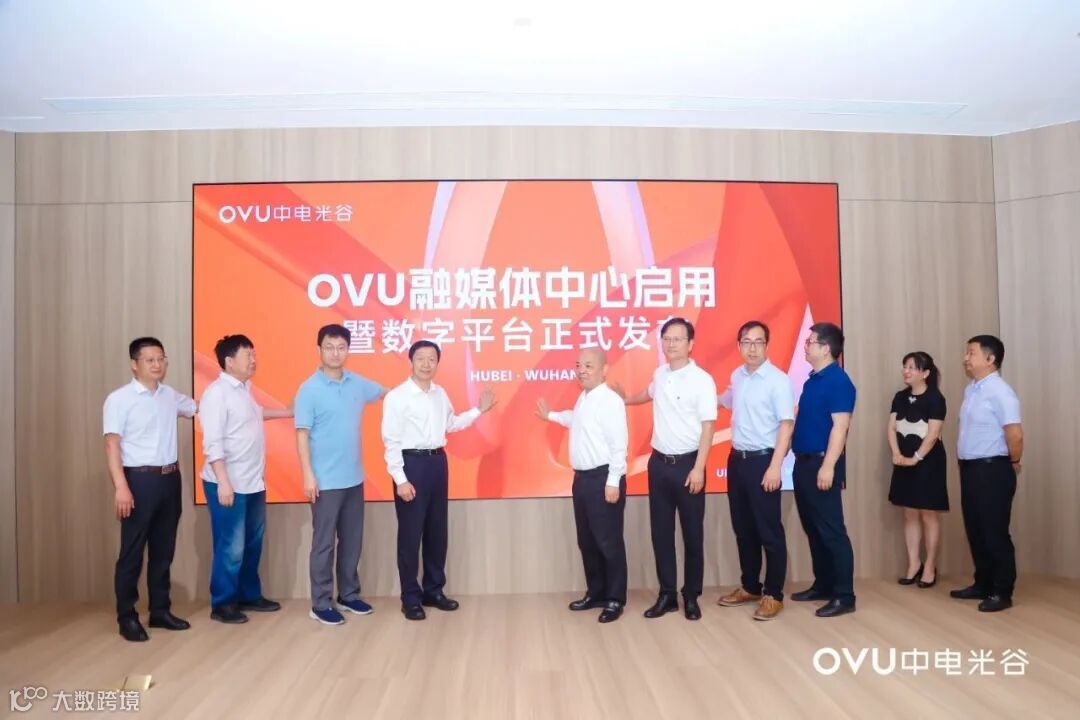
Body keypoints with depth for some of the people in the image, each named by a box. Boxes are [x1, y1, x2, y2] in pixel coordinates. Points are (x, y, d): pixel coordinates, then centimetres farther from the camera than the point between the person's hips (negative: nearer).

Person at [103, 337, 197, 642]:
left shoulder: (171, 396, 9)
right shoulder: (119, 399, -8)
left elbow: (200, 408, 27)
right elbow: (111, 445, -12)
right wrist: (121, 487, -20)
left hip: (170, 478, 6)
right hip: (140, 480, -6)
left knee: (164, 549, 12)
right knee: (132, 552, 2)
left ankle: (160, 610, 23)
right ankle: (127, 617, 14)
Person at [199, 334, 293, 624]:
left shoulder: (244, 389, 11)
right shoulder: (216, 393, -16)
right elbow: (213, 444, -21)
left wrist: (289, 412, 36)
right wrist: (223, 482, -24)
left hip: (253, 482, 9)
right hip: (229, 484, -9)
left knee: (252, 543, 17)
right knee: (231, 547, 1)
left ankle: (249, 595, 31)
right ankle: (222, 604, 16)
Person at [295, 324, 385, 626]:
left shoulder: (358, 384, 4)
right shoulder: (309, 390, -10)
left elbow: (388, 392, 22)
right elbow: (302, 435, -12)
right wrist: (308, 475, -17)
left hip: (354, 478, 5)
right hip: (326, 481, -5)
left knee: (353, 540, 14)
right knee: (324, 543, 4)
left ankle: (349, 594, 29)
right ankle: (321, 603, 17)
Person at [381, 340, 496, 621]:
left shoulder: (441, 394, 9)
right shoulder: (397, 396, -11)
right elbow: (391, 440, -13)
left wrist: (479, 410, 18)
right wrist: (400, 479, -16)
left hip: (438, 461, 6)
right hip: (412, 463, -6)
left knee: (437, 531, 13)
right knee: (410, 533, 2)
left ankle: (434, 590, 28)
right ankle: (411, 598, 16)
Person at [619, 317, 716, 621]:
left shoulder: (701, 379, -12)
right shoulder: (660, 374, 6)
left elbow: (707, 426, -13)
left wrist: (698, 468, -17)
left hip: (687, 463, -5)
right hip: (659, 462, 5)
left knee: (692, 533, 6)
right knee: (661, 531, 9)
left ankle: (691, 596, 20)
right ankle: (667, 594, 20)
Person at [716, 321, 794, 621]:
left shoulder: (778, 380, -13)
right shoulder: (737, 376, 8)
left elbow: (786, 424, -16)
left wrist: (775, 466, -20)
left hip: (762, 460, -7)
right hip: (737, 459, 7)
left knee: (769, 530, 2)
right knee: (743, 528, 15)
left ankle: (773, 594, 15)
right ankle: (750, 587, 29)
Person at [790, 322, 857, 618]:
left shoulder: (838, 381, -13)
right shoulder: (813, 379, 13)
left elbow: (840, 426, -19)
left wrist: (828, 466, -23)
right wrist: (804, 462, 15)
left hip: (822, 463, -9)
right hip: (804, 462, 9)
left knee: (831, 530, -3)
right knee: (812, 528, 15)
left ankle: (844, 595, 5)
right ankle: (823, 585, 26)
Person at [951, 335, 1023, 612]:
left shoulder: (1000, 392, -17)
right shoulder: (971, 389, 11)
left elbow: (1015, 434, -23)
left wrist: (1013, 463, -9)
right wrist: (965, 461, 14)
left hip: (992, 470, -9)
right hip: (969, 468, 9)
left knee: (995, 533, 0)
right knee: (975, 531, 15)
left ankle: (1002, 592, 12)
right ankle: (983, 584, 28)